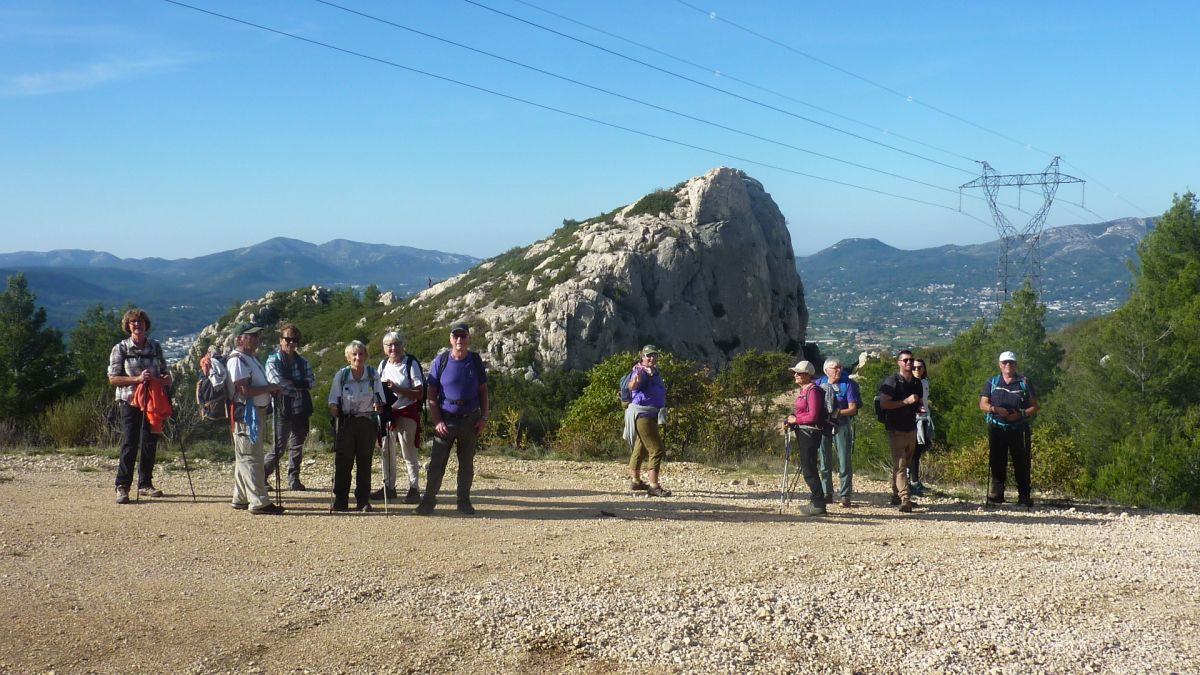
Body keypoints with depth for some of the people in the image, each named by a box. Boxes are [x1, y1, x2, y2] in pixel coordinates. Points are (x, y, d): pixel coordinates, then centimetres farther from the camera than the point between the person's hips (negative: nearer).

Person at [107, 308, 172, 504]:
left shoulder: (155, 347, 8)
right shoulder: (120, 348, -3)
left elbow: (164, 371, 17)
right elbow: (113, 378, -8)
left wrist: (166, 379, -7)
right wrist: (137, 379, -20)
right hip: (129, 401, -4)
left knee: (150, 443, 7)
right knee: (129, 443, -8)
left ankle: (145, 484, 18)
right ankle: (122, 486, -3)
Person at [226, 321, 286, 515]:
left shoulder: (251, 358, 19)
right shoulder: (237, 360, -13)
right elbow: (245, 390, -22)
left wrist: (271, 390, 10)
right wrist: (271, 387, -13)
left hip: (257, 413, 11)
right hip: (245, 414, -11)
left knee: (244, 458, 16)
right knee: (251, 458, -9)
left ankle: (241, 499, 24)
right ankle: (259, 502, -9)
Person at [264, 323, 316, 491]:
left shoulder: (302, 362, 12)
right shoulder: (273, 361, -2)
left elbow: (312, 382, -2)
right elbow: (278, 384, -17)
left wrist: (291, 383, -13)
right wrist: (300, 385, -9)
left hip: (301, 410, 5)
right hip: (283, 409, -5)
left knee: (297, 446, 9)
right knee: (279, 447, -7)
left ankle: (294, 480, 19)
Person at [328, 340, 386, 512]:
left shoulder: (373, 375, 0)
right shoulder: (341, 375, -2)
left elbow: (380, 401, 3)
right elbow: (333, 403, -1)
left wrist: (378, 406, -18)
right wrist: (334, 410, -21)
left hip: (368, 422, 1)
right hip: (346, 422, -1)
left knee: (364, 462, 4)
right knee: (343, 461, -3)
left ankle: (363, 501, 12)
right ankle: (340, 501, 4)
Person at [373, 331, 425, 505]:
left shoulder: (411, 364, -7)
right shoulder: (383, 365, 11)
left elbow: (419, 393, -12)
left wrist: (396, 388, -20)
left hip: (406, 414, -6)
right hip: (387, 414, 6)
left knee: (409, 453, -3)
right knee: (387, 451, 12)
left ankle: (414, 489, 1)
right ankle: (389, 487, 23)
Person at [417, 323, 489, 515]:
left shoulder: (475, 361, 4)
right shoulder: (440, 361, -2)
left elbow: (483, 391, 9)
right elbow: (431, 394, 0)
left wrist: (484, 418, 0)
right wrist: (437, 421, -8)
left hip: (470, 419, 2)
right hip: (445, 419, -2)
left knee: (467, 463, 8)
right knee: (436, 462, -4)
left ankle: (464, 502, 18)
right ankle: (429, 500, 5)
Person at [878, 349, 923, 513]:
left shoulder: (917, 383, 13)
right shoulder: (892, 381, -10)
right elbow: (883, 403, -19)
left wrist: (920, 407, 4)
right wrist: (906, 401, -20)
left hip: (911, 429, 7)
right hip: (896, 430, -7)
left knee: (904, 465, 15)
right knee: (899, 465, -11)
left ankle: (896, 495, 26)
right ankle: (905, 499, -17)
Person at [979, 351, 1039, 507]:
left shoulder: (1024, 383, 9)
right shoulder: (992, 383, 11)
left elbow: (1034, 406, 7)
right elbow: (983, 404, 6)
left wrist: (1021, 414, -11)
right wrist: (995, 409, -14)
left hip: (1019, 429, -1)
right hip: (997, 428, 1)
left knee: (1022, 463, -1)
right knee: (997, 462, 1)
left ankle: (1024, 496, 4)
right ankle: (996, 494, 7)